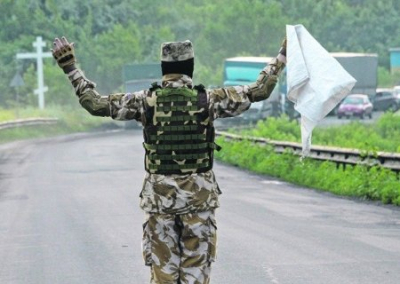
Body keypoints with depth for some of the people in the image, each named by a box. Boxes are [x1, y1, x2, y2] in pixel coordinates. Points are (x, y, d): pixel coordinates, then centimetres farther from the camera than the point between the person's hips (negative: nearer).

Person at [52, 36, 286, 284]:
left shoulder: (146, 100, -4)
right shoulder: (208, 100, -5)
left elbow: (95, 103, -2)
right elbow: (259, 91, 1)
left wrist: (70, 67, 7)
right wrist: (281, 57, 13)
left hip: (159, 197, 1)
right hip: (199, 197, -1)